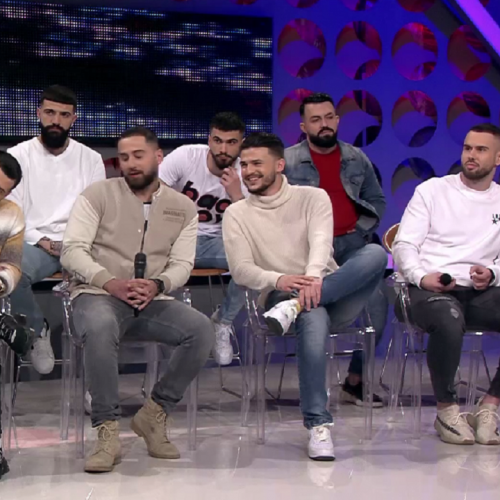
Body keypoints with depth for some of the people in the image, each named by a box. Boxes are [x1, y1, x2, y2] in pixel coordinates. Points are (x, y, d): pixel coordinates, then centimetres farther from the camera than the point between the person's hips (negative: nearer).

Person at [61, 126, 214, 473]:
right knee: (100, 328, -40)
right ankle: (108, 432, -29)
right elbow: (72, 250, -5)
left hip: (152, 301, 3)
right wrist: (112, 282, -20)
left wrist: (157, 285, -17)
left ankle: (155, 414, -8)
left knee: (202, 330, -26)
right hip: (98, 294, -3)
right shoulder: (99, 195, 4)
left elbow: (182, 264, 6)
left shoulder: (183, 208, 13)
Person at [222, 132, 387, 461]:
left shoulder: (313, 197, 11)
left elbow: (321, 242, -8)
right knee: (313, 316, -40)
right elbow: (241, 269, -2)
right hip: (281, 297, -2)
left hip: (334, 294, 2)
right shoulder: (237, 214, 11)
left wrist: (313, 278, -31)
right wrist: (278, 280, -24)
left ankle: (294, 307, -38)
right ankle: (318, 424, -39)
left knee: (375, 253, -27)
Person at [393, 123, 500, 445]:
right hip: (427, 290, -3)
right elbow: (403, 245, 4)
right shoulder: (432, 190, 12)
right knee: (449, 319, -39)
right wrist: (421, 277, -17)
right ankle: (447, 410, -18)